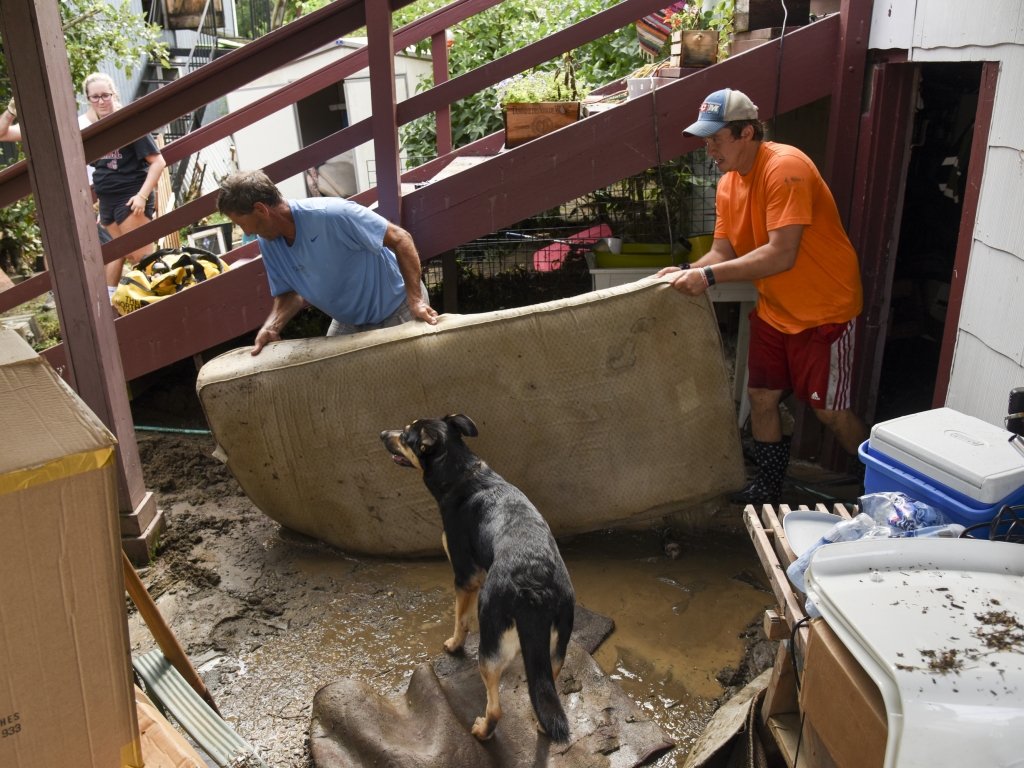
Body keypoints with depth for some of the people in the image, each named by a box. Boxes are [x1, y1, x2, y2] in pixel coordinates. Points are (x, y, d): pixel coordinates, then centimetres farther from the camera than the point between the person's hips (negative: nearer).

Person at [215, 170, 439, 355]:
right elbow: (291, 292, 1)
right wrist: (270, 327, -19)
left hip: (396, 310, -7)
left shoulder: (332, 214, -32)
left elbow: (401, 239, -27)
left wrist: (416, 300, -33)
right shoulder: (268, 243, -8)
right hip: (349, 322, 7)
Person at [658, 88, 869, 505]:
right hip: (773, 310, 8)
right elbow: (722, 252, 2)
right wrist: (688, 271, -18)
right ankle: (769, 488, 30)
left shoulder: (785, 167, -25)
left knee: (829, 410, -1)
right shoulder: (729, 184, 3)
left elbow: (781, 254, -33)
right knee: (761, 397, 11)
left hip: (824, 309, -8)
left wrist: (709, 276, -34)